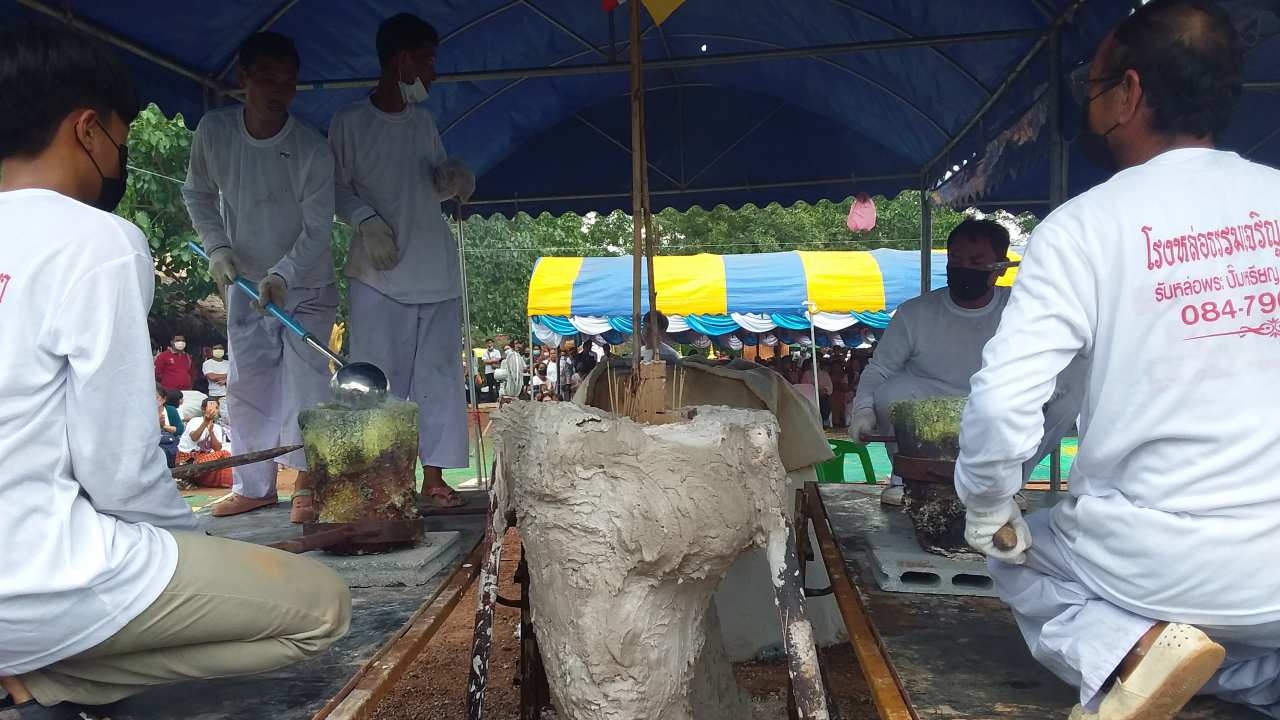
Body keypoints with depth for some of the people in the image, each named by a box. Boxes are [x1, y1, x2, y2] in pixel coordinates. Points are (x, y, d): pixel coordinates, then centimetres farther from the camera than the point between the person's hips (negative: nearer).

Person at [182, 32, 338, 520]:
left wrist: (282, 275, -32)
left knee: (304, 377, -11)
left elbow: (317, 230, -20)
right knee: (246, 381, 5)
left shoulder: (312, 150, -19)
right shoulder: (213, 131, -9)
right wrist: (217, 246, -7)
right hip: (245, 281, 4)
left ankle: (305, 482, -1)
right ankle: (254, 485, 16)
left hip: (305, 283, -3)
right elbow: (198, 195, 6)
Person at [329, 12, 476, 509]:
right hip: (379, 273, -5)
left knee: (437, 374, 4)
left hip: (435, 269, 5)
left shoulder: (423, 120, 14)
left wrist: (454, 179, 1)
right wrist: (366, 219, -15)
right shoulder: (350, 121, 0)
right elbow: (338, 189, 3)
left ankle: (433, 478, 10)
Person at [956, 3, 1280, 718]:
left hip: (1154, 559, -4)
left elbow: (1002, 405, -18)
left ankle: (1128, 651, -2)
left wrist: (989, 516, 0)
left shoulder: (1086, 223, -11)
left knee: (1020, 559, 28)